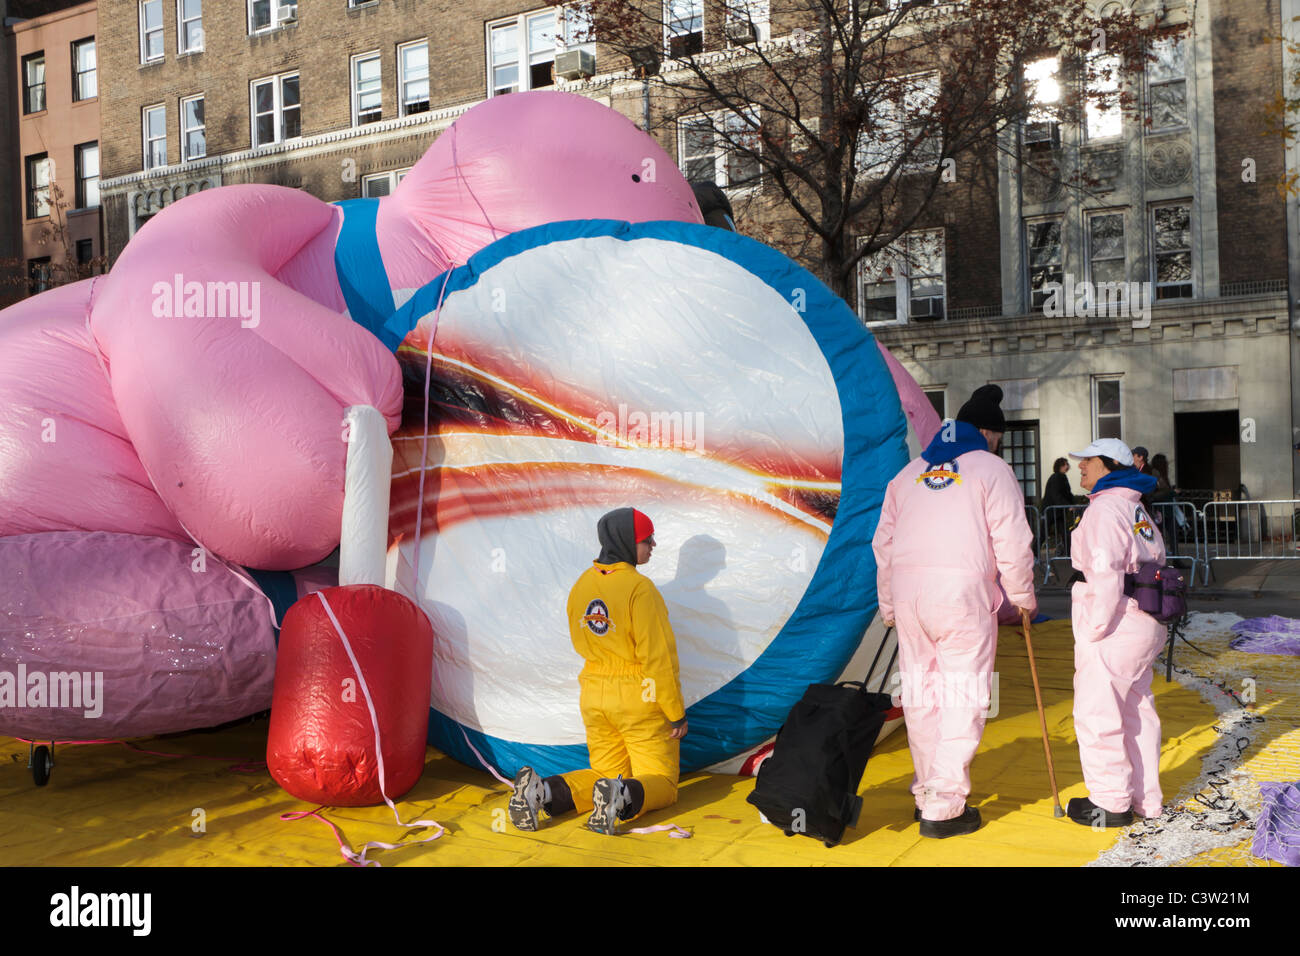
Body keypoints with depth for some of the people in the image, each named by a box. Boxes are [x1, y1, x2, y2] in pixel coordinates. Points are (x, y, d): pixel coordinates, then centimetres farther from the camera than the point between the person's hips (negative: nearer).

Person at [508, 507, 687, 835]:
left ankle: (543, 790, -7)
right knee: (661, 784, 5)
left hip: (594, 697, 6)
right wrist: (677, 713, -10)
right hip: (639, 698, -6)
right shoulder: (639, 588, -18)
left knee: (606, 774, 18)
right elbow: (658, 656, -17)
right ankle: (622, 796, -28)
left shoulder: (581, 585, 3)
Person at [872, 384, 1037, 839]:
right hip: (962, 588, -5)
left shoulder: (909, 473, 18)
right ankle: (944, 809, 0)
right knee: (962, 696, 0)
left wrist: (888, 605, 23)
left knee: (920, 693, 14)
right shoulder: (992, 468, 3)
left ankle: (926, 793, 23)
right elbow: (1012, 542, -3)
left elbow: (883, 542, 17)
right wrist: (1023, 597, 10)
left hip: (907, 586, 5)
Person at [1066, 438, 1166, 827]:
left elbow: (1106, 573, -22)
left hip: (1114, 627, -10)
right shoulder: (1136, 509, 16)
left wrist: (1095, 630, -18)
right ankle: (1146, 798, 26)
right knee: (1136, 710, 17)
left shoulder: (1105, 508, -14)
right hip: (1144, 625, 10)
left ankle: (1111, 804, 7)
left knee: (1097, 714, -1)